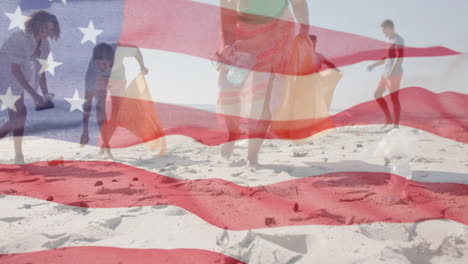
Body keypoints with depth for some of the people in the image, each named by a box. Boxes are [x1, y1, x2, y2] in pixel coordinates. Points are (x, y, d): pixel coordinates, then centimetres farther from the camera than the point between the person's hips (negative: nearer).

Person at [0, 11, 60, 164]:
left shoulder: (44, 45, -2)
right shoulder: (19, 39, -25)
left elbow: (40, 71, 4)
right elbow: (15, 70, -28)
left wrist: (46, 95, -5)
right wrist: (34, 95, -31)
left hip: (18, 82, 8)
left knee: (15, 119, 7)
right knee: (20, 113, -19)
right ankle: (18, 156, -7)